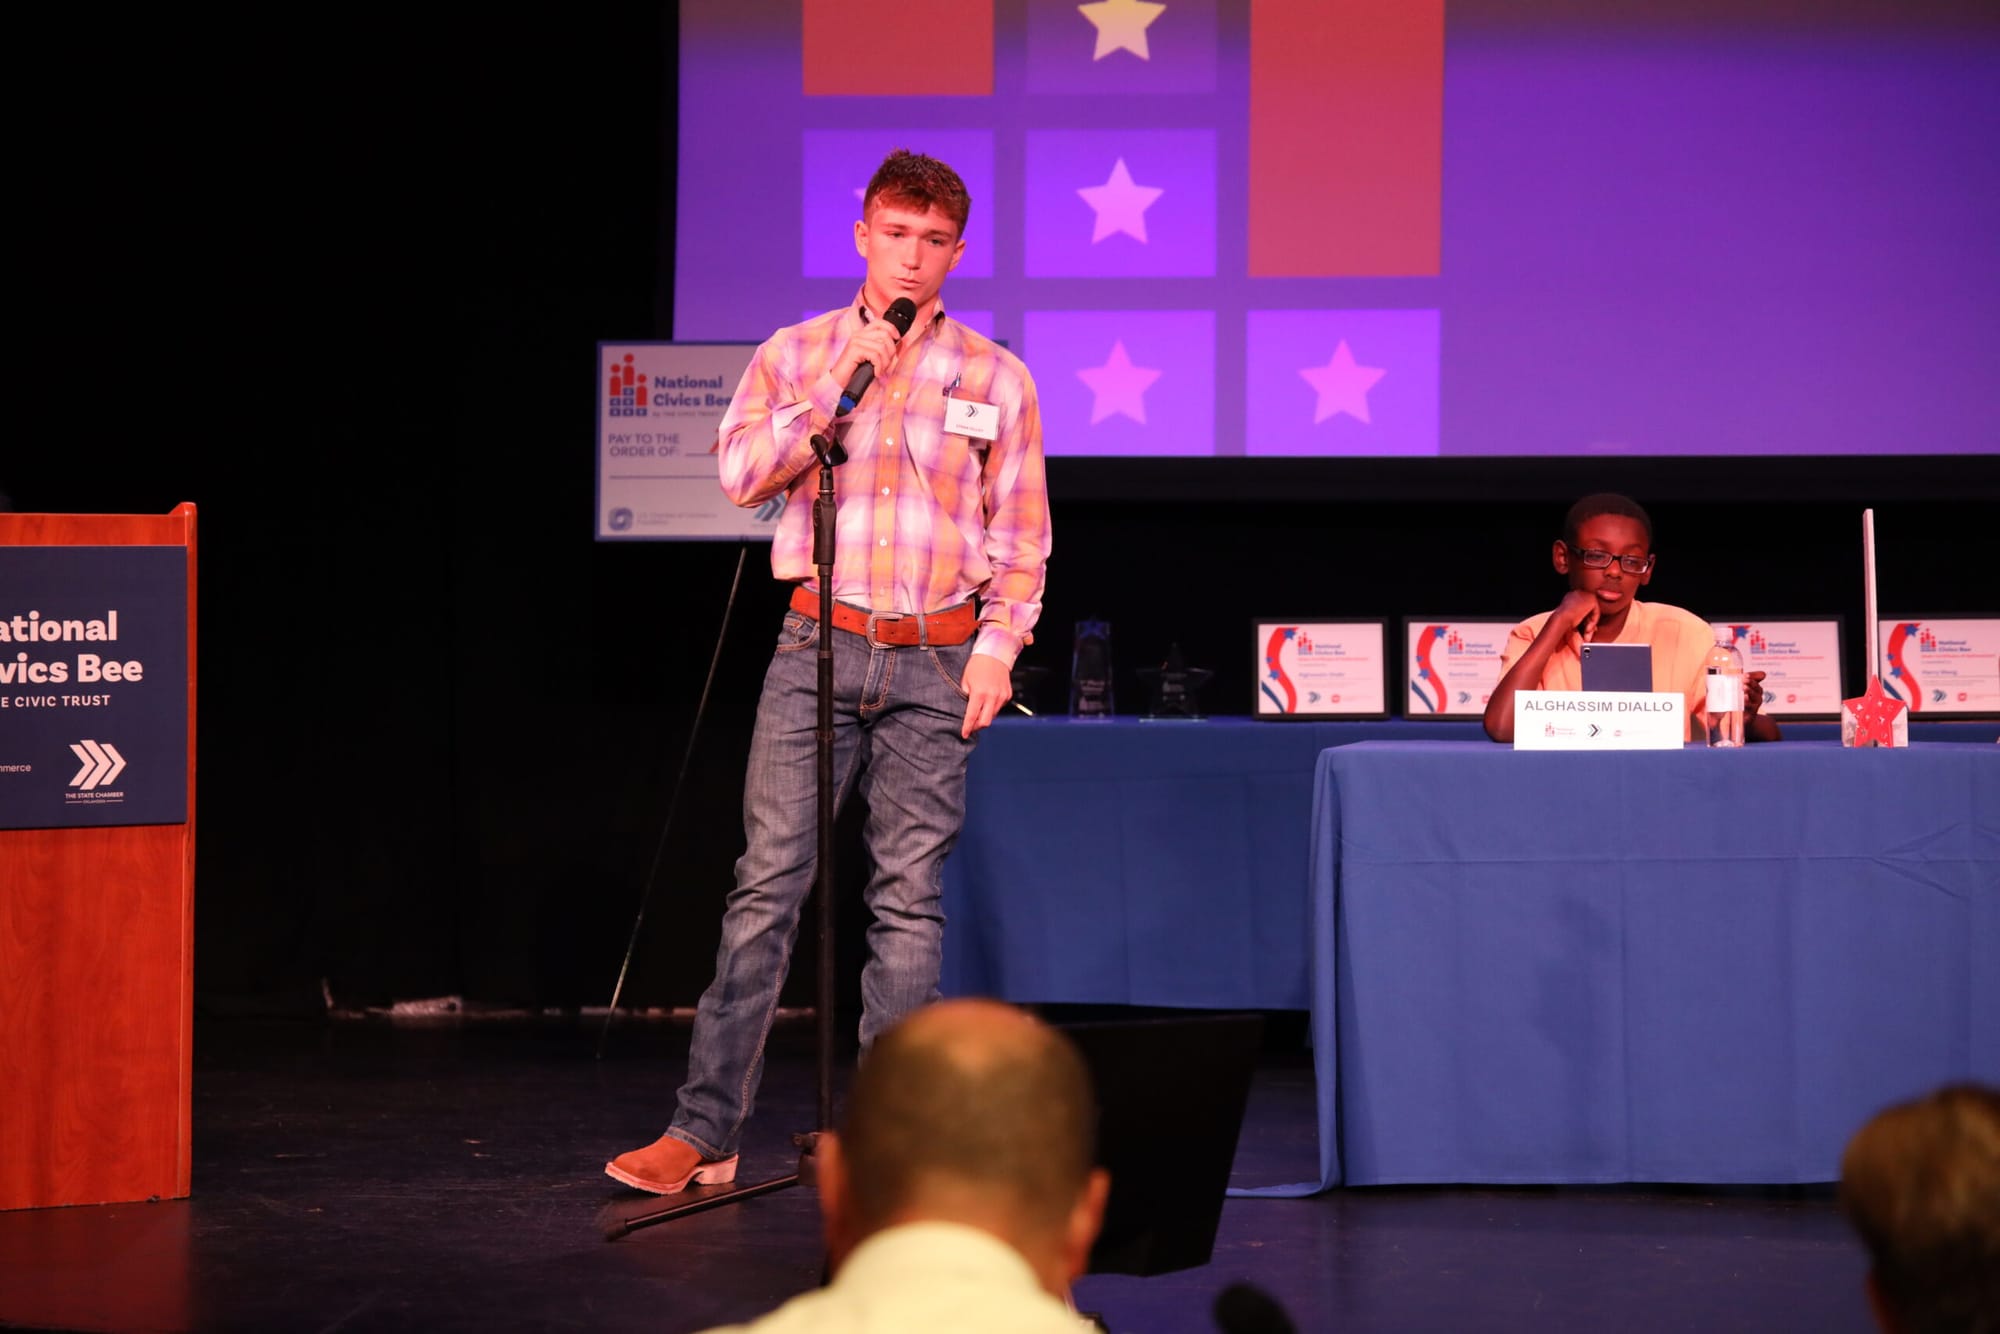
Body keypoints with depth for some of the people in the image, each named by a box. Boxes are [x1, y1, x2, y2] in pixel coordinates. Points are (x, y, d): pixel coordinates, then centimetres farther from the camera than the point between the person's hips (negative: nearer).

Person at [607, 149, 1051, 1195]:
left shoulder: (994, 379, 7)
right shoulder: (797, 355, 8)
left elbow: (1021, 536, 9)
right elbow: (739, 473, -4)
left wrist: (998, 646, -2)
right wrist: (836, 391, -11)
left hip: (934, 662, 0)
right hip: (818, 644, 0)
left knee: (910, 896, 0)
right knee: (768, 882, -5)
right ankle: (706, 1128, -3)